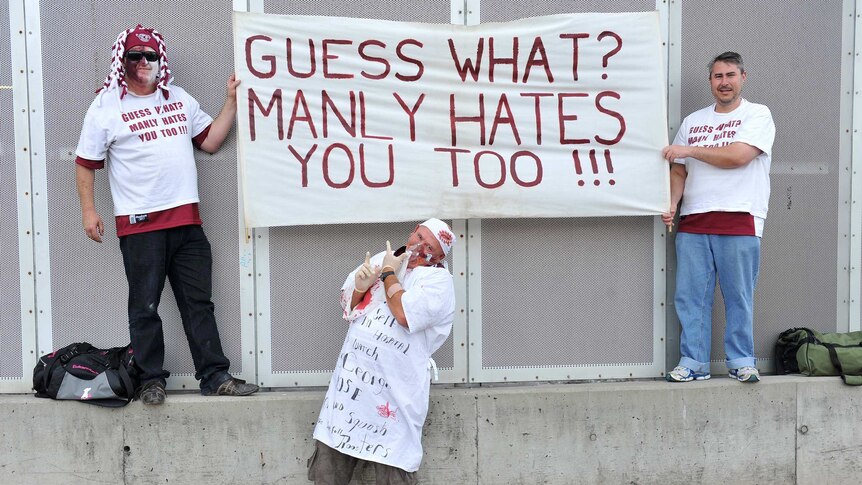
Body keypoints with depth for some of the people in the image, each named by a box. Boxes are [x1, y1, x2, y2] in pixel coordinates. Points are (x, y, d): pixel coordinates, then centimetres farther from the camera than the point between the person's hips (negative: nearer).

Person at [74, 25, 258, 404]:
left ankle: (215, 376, 13)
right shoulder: (106, 106, 1)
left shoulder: (179, 98, 15)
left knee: (199, 302, 7)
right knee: (145, 307, 4)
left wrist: (232, 102, 9)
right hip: (139, 224, -4)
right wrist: (88, 211, -4)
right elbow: (86, 163, 2)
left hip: (186, 219, 4)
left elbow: (210, 141, 15)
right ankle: (151, 380, 17)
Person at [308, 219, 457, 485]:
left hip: (393, 388, -5)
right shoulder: (381, 259, 13)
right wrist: (361, 286, -5)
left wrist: (389, 273, -7)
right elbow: (347, 304, 17)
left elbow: (405, 314, -21)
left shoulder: (438, 279, -5)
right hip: (351, 374, 5)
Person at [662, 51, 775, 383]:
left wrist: (689, 150, -6)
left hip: (739, 220, -4)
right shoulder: (692, 121, 18)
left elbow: (738, 156, -12)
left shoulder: (758, 115, 3)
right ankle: (693, 362, 10)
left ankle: (741, 361, 12)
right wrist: (670, 204, -2)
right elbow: (679, 171, 16)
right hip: (693, 221, 4)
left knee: (739, 297, 0)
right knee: (690, 296, 2)